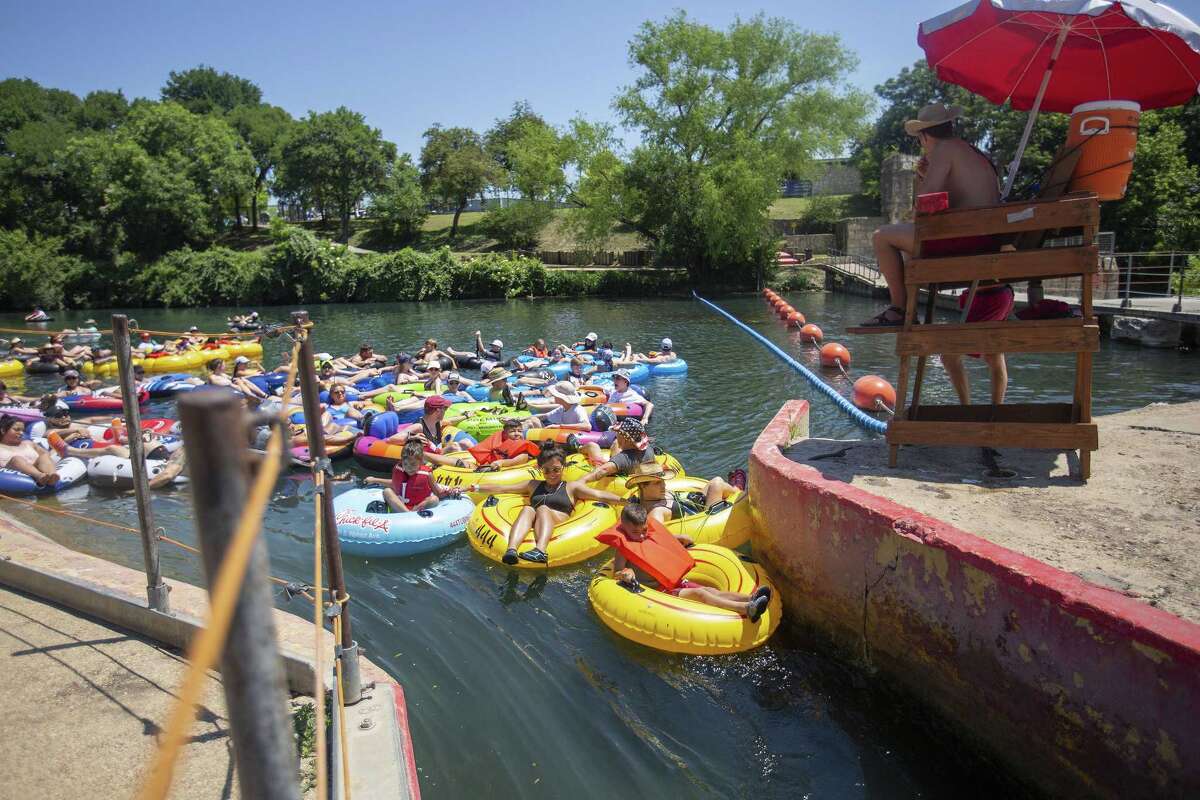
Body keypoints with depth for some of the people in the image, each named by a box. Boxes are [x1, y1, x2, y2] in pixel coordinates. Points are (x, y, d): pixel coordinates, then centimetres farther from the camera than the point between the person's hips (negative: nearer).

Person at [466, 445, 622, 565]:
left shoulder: (572, 487, 21)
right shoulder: (534, 485, 31)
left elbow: (599, 495, 6)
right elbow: (502, 488, 27)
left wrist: (622, 499, -10)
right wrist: (477, 487, 18)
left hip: (559, 527, -2)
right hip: (532, 527, 2)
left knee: (542, 509, -29)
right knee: (527, 509, -27)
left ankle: (540, 551, -59)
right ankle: (511, 550, -56)